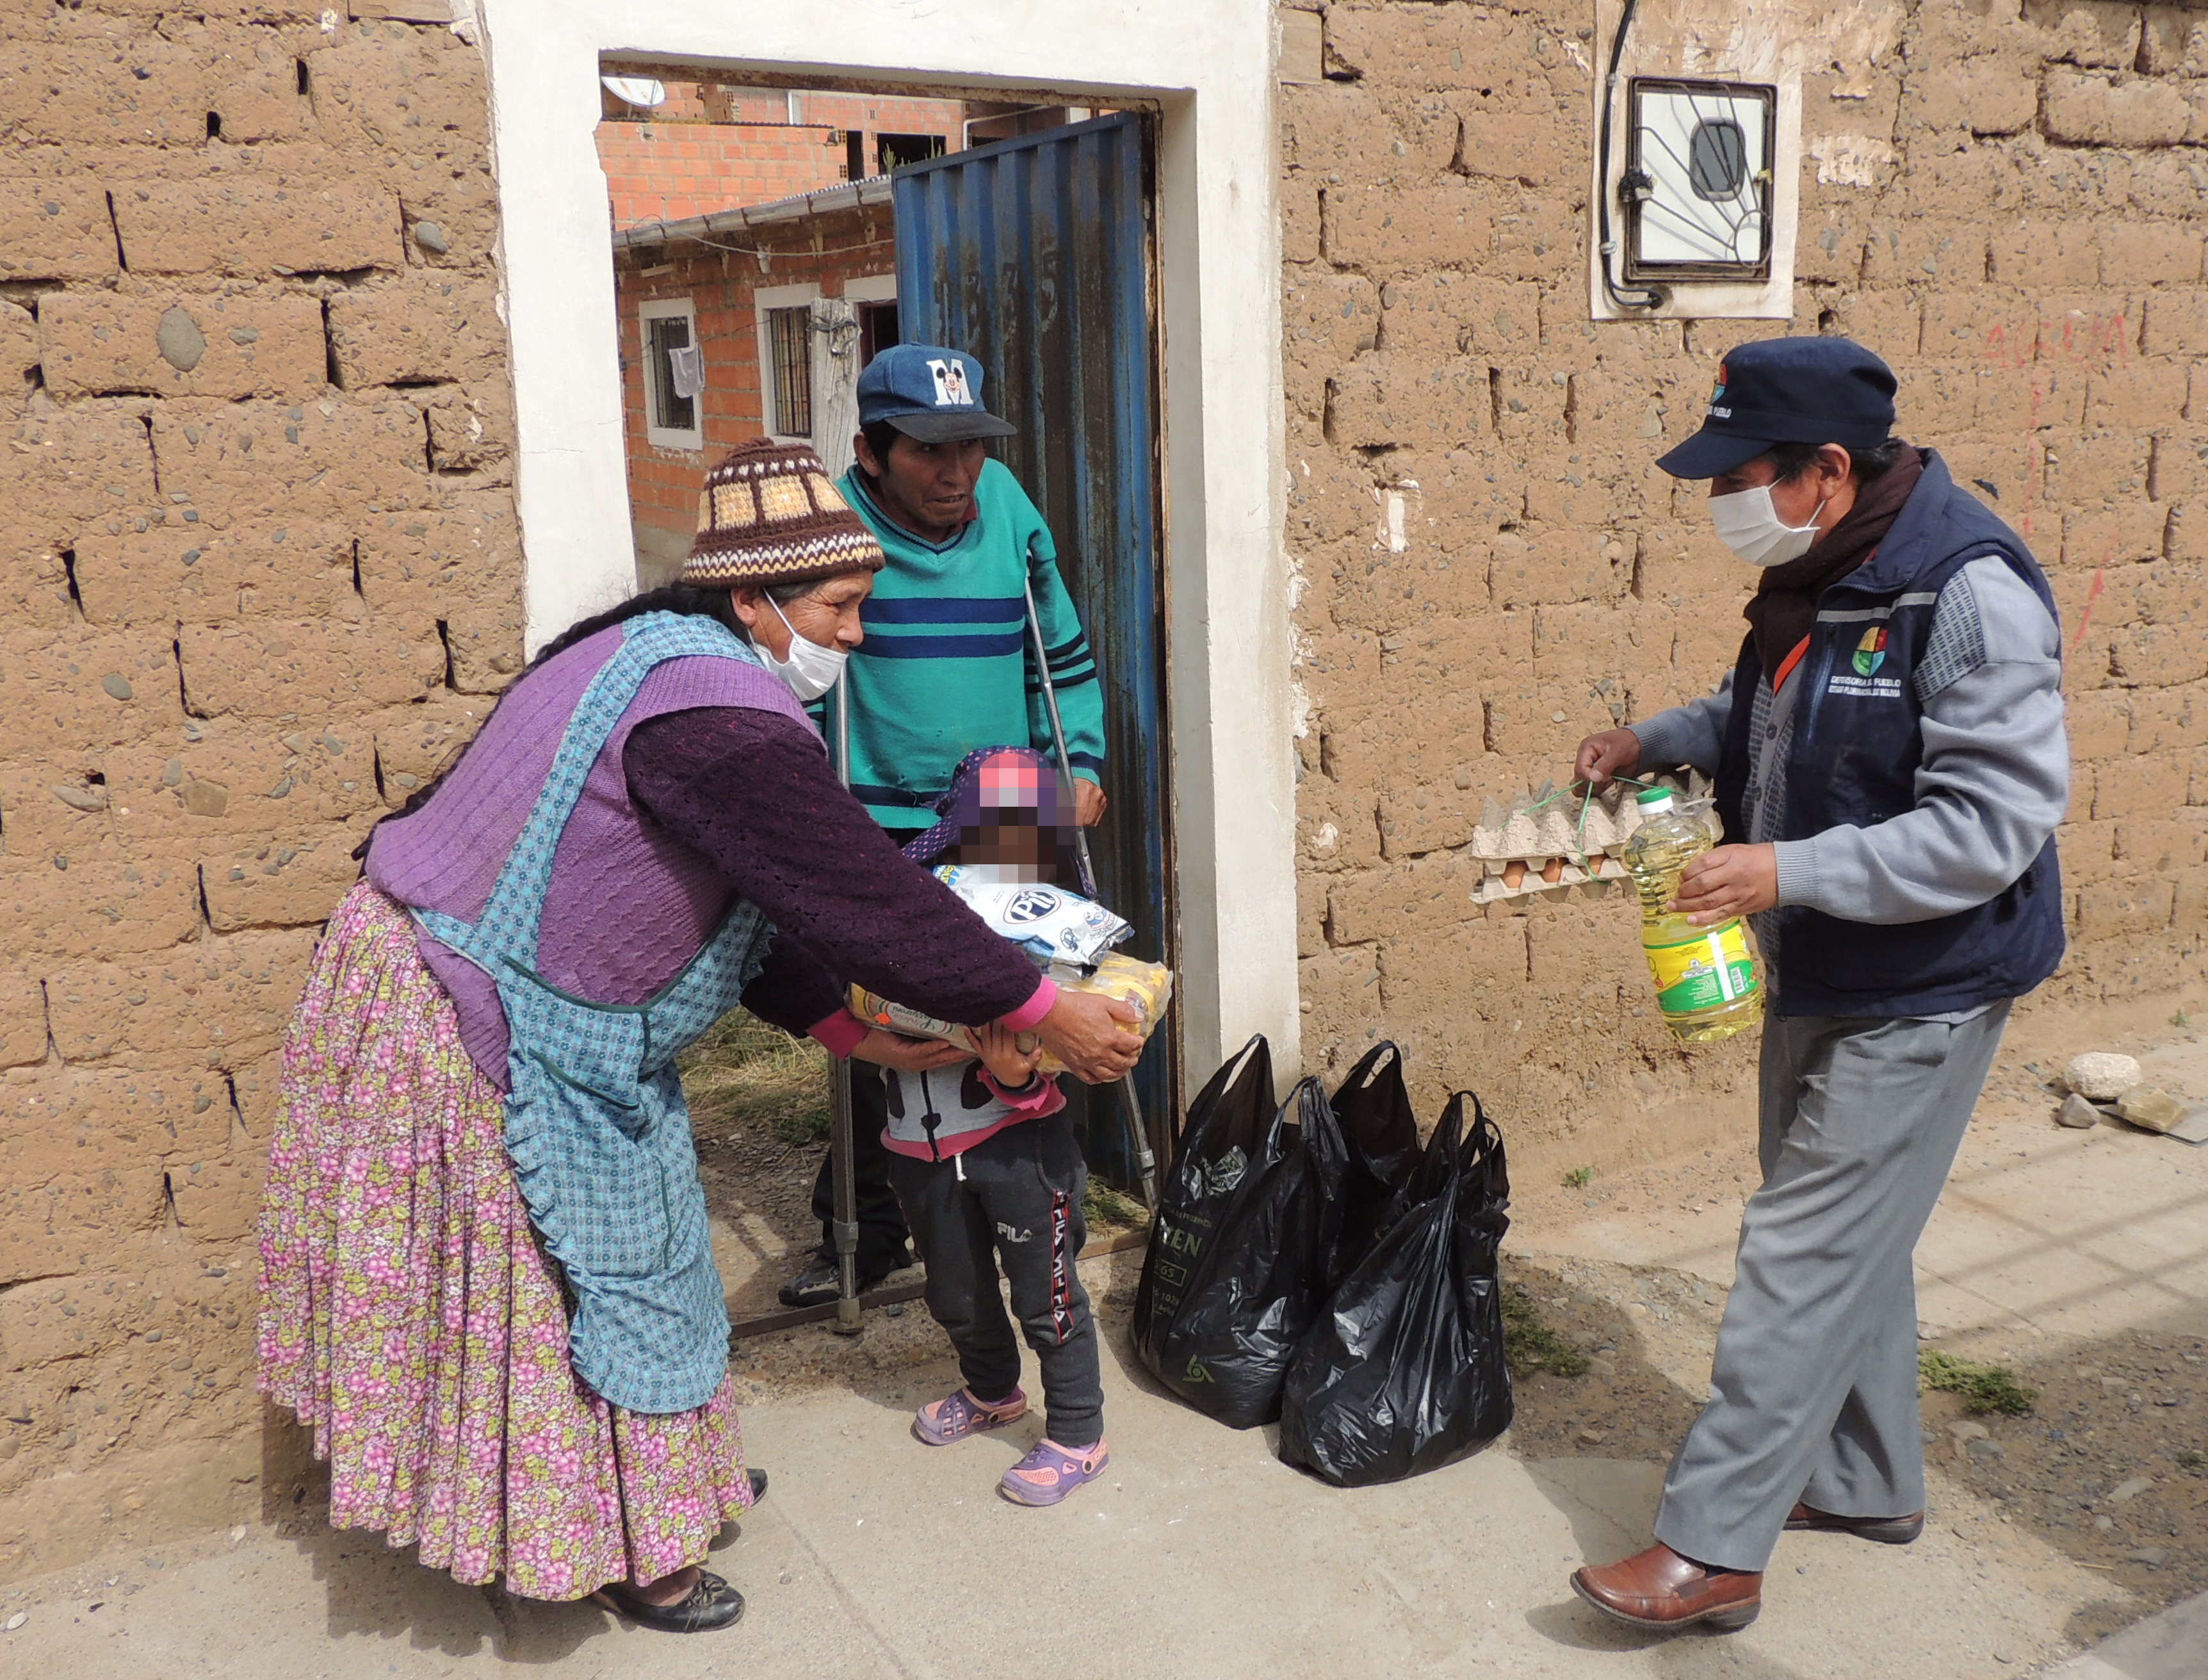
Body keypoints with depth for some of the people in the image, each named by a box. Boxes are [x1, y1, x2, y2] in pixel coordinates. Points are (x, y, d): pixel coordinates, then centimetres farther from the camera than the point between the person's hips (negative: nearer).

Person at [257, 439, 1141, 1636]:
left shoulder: (659, 657, 9)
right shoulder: (716, 712, -26)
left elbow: (744, 904, 11)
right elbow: (862, 893, -24)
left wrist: (849, 1029, 8)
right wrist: (1041, 1010, -15)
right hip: (482, 1036, -10)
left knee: (633, 1254, 22)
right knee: (600, 1273, 6)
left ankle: (671, 1478, 41)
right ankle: (618, 1549, 27)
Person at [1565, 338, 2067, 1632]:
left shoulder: (1969, 593, -24)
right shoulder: (1812, 577, 4)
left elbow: (1997, 824, -27)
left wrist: (1791, 872, -30)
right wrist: (1656, 743, 4)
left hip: (1919, 995, -9)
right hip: (1819, 978, 9)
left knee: (1803, 1258, -4)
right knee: (1849, 1244, 20)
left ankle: (1714, 1549, 6)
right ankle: (1868, 1483, 38)